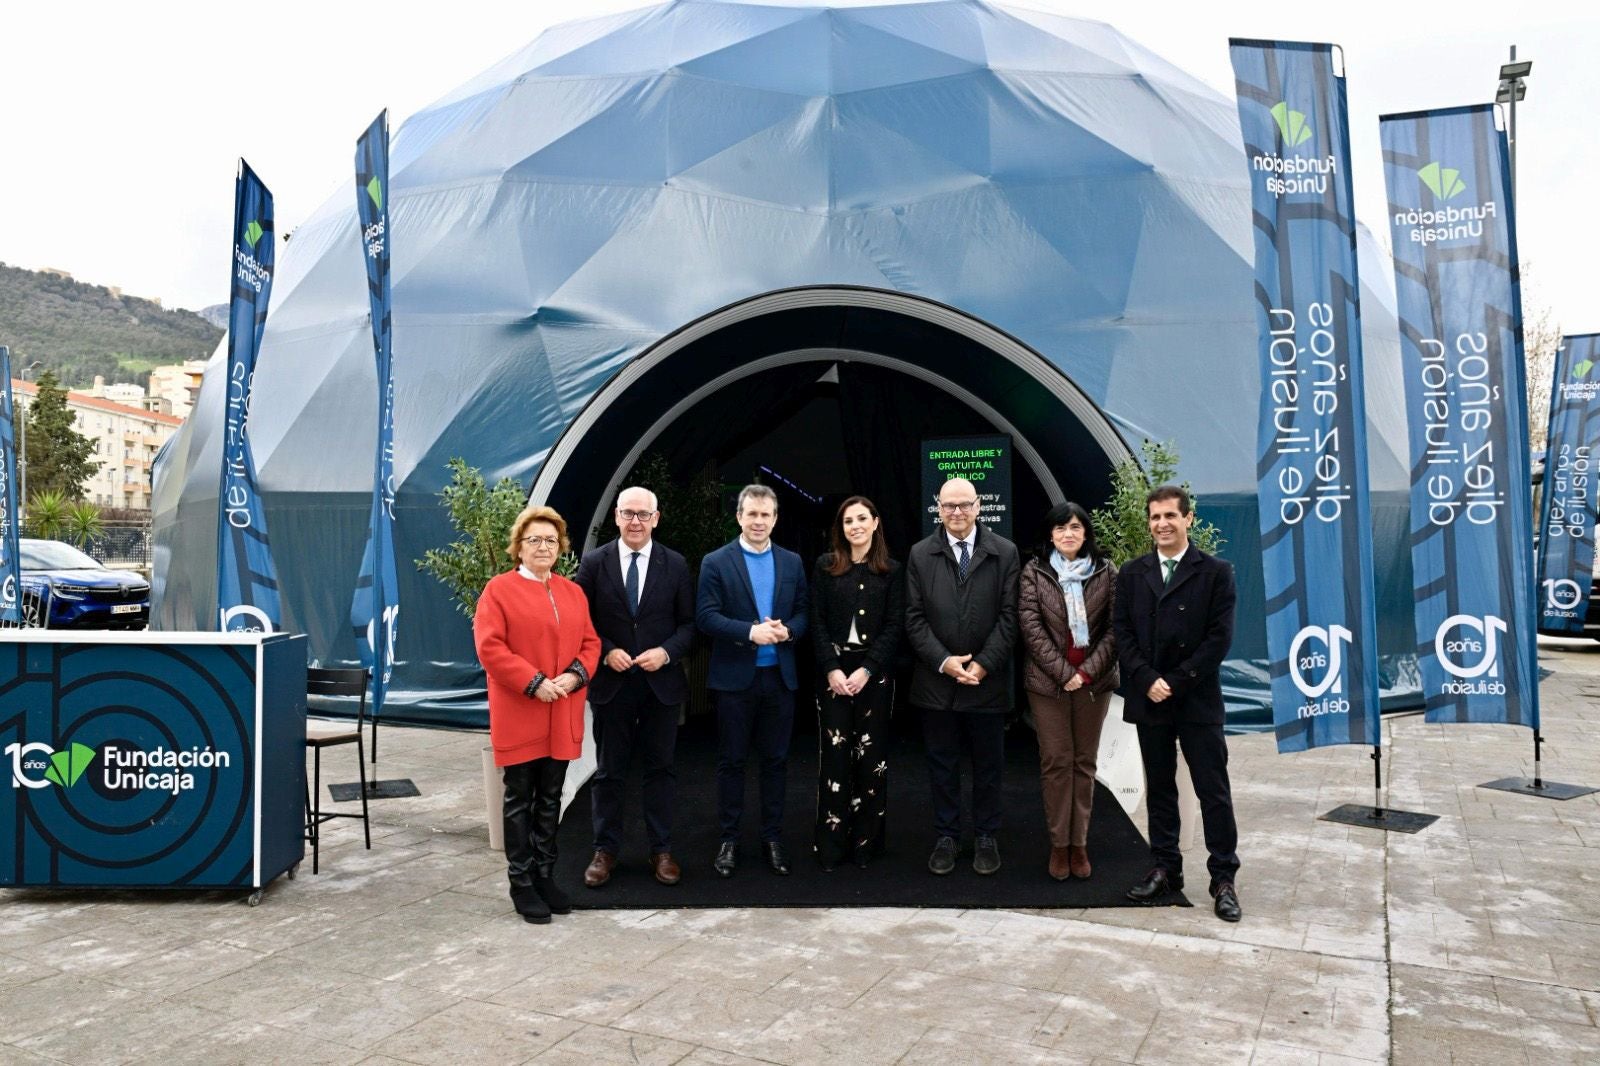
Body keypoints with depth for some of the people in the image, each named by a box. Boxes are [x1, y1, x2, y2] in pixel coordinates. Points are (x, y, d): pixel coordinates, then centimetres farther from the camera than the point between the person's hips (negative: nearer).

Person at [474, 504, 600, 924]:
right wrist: (534, 683, -18)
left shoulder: (573, 593, 12)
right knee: (520, 800, 5)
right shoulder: (499, 589, -5)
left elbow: (590, 641, 11)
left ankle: (545, 875, 25)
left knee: (550, 799, 13)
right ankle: (522, 884, 14)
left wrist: (576, 674, -9)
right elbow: (489, 647, -13)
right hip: (519, 715, -5)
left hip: (563, 716, 5)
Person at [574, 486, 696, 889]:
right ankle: (606, 850, 22)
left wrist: (667, 652, -13)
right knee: (609, 771, 9)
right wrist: (606, 652, -13)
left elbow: (689, 623, 3)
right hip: (610, 683, 0)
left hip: (661, 682, 1)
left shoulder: (675, 565, 0)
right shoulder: (594, 563, -2)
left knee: (659, 768, 10)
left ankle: (661, 850, 21)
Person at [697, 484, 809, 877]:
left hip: (780, 676, 3)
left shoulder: (792, 562, 8)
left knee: (776, 760, 10)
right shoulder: (716, 562, -3)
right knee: (731, 761, 6)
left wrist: (787, 630, -14)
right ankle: (729, 839, 17)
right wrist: (750, 632, -22)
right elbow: (706, 616, -11)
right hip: (735, 677, -3)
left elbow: (804, 613, 8)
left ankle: (773, 837, 21)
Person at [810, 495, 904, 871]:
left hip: (875, 672, 0)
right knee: (834, 754, -1)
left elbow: (894, 626, -2)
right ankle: (830, 845, 6)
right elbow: (817, 622, 1)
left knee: (870, 754, 3)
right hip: (834, 670, 0)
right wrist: (832, 669, -10)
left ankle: (866, 840, 13)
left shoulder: (891, 570, 3)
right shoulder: (825, 565, 4)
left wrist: (865, 670, -11)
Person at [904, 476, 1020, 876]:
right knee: (942, 766, 10)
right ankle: (945, 837, 22)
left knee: (988, 766, 11)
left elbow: (1009, 617, -3)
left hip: (988, 681, 0)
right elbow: (914, 618, 0)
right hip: (936, 682, 1)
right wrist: (943, 662, -11)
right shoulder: (920, 555, 3)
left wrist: (983, 664, -12)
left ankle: (987, 838, 25)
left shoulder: (1004, 553, 0)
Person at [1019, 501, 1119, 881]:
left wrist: (1088, 671, -11)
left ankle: (1079, 843, 15)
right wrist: (1063, 672, -12)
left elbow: (1115, 627, -1)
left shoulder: (1106, 571, 3)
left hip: (1094, 679, 1)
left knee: (1085, 761, 7)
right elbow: (1031, 626, -6)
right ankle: (1059, 844, 10)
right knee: (1055, 761, 2)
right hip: (1048, 679, -1)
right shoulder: (1034, 571, 0)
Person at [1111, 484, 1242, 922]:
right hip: (1148, 699, 3)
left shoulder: (1215, 572, -1)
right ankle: (1165, 869, 21)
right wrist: (1147, 681, -10)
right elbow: (1121, 632, 3)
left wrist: (1176, 682, -12)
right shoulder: (1132, 574, 8)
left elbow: (1219, 637, -7)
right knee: (1159, 788, 11)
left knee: (1214, 791, 1)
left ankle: (1223, 878, 11)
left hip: (1198, 700, -3)